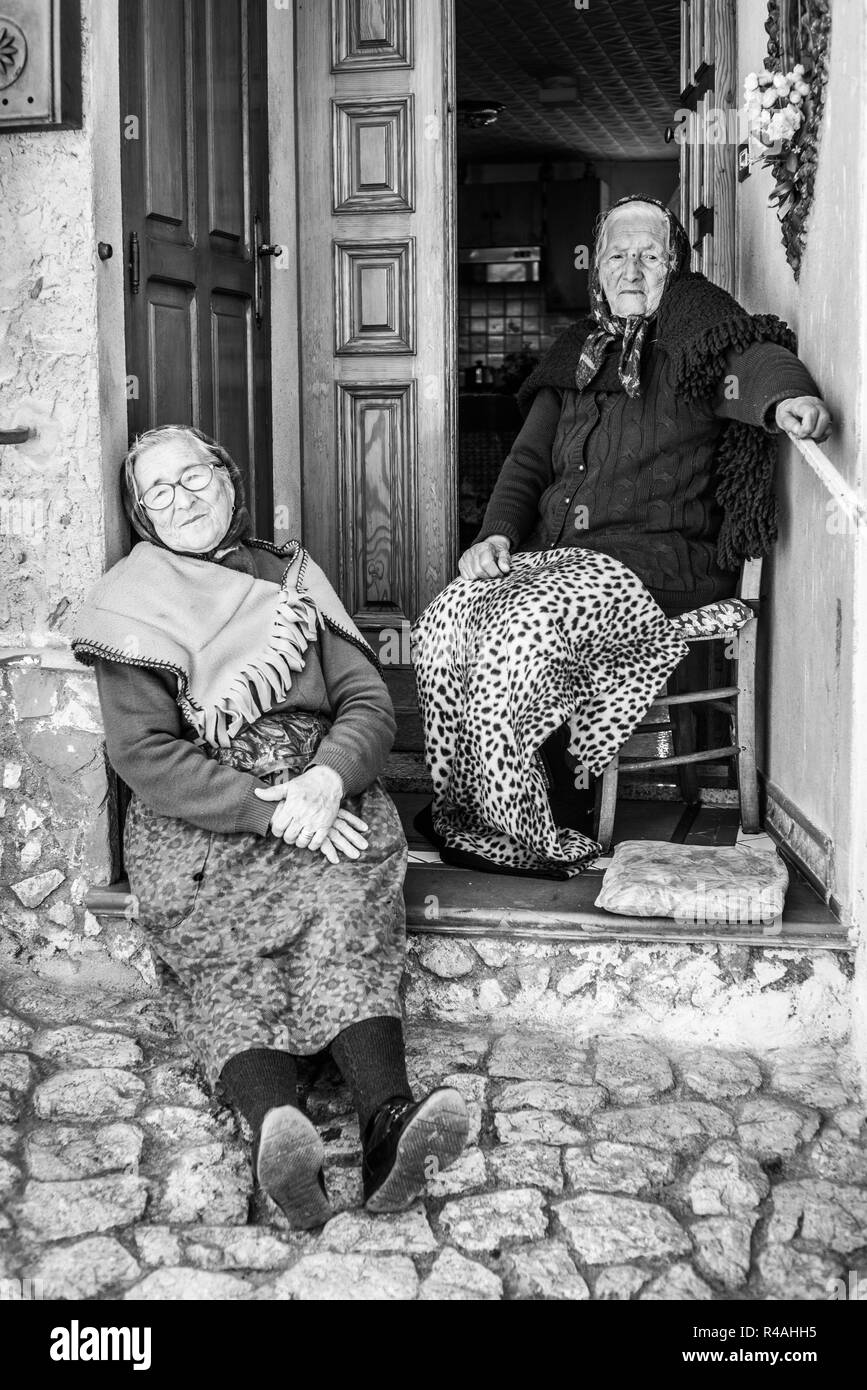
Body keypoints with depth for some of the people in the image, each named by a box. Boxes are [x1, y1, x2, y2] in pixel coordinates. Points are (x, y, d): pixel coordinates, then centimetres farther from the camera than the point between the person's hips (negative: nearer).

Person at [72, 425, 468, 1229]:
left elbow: (368, 702, 9)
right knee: (231, 947, -30)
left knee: (351, 879, -31)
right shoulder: (132, 604, 7)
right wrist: (266, 808, -19)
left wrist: (329, 777, -15)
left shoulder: (292, 578, 18)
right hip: (196, 813, -1)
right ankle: (274, 1121, -54)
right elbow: (144, 753, -5)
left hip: (317, 791, 2)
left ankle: (386, 1121, -48)